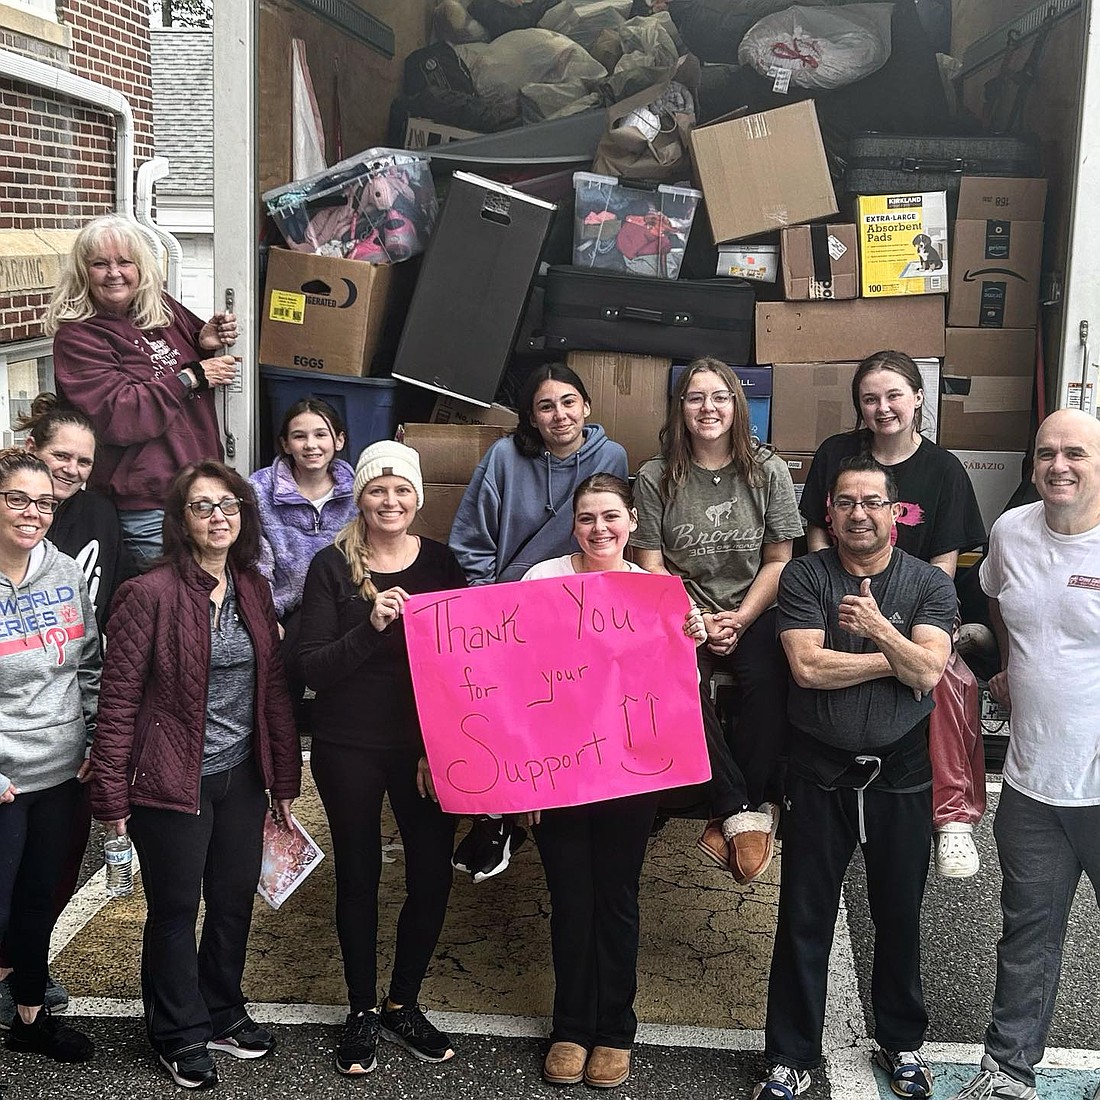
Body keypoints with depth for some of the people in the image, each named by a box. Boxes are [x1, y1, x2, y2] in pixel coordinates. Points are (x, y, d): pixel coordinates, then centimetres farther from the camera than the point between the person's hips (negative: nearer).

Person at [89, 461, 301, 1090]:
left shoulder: (253, 589, 5)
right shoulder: (150, 594, -14)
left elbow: (274, 686, 9)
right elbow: (120, 699, -12)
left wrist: (284, 779, 10)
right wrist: (112, 796, -12)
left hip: (243, 776, 6)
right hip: (173, 780, -6)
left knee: (236, 900, 16)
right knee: (175, 910, 9)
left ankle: (222, 1014, 37)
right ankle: (180, 1035, 28)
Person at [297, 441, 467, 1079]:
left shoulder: (442, 564, 0)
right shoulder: (332, 567, -5)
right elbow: (313, 667, -11)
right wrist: (372, 627, -25)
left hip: (427, 747, 2)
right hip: (348, 749, -2)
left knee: (434, 874, 3)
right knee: (359, 876, 9)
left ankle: (403, 1004, 26)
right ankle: (362, 1012, 27)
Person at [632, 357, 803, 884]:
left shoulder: (768, 471, 4)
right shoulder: (656, 477, 4)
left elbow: (778, 560, 4)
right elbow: (650, 564, 1)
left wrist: (741, 619, -9)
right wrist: (695, 621, -11)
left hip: (754, 611, 0)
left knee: (770, 679, -32)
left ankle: (731, 815, -16)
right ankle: (743, 809, -20)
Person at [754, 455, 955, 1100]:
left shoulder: (930, 584, 0)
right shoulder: (804, 577, -4)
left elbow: (928, 670, -14)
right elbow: (808, 666, -16)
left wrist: (875, 626, -19)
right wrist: (896, 658, -13)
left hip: (901, 774, 1)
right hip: (821, 773, -1)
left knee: (899, 916, 15)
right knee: (804, 920, 6)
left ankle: (902, 1043, 35)